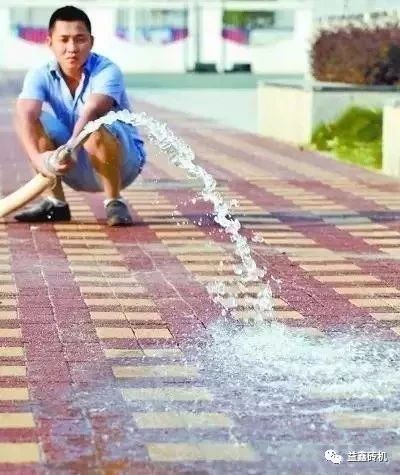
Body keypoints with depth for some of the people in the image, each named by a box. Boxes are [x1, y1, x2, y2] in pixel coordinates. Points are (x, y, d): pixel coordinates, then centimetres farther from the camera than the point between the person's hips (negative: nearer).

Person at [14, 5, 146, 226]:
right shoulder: (41, 76, -10)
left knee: (94, 129, -35)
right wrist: (37, 158, -48)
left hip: (123, 161, -4)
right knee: (35, 121, -19)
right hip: (75, 167, 4)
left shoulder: (107, 71, -20)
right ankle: (55, 202, -8)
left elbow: (91, 112, -39)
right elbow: (24, 116, -29)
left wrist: (69, 148, -57)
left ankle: (114, 202, -16)